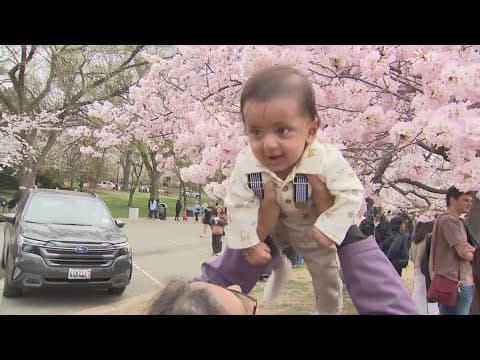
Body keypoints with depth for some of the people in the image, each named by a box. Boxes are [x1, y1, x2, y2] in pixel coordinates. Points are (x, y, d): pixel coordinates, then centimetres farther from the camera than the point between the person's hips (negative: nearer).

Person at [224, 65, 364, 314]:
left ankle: (330, 310, 48)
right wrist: (249, 243, -19)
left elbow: (351, 195, -30)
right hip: (275, 227, 1)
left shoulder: (327, 160, -40)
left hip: (315, 229, -1)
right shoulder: (245, 164, -33)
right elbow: (239, 205, -21)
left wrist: (328, 229, -33)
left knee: (325, 274, 20)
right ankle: (279, 268, 58)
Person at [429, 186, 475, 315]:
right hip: (456, 284, -10)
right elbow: (465, 253, -18)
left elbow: (462, 248, 16)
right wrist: (473, 253, 3)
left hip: (456, 282, 10)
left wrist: (470, 249, -7)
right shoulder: (449, 220, -14)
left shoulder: (455, 220, 18)